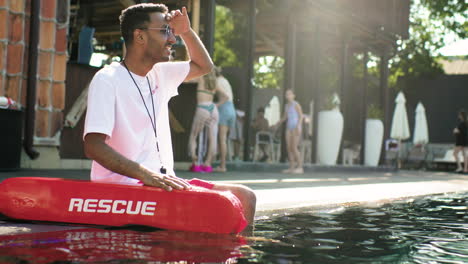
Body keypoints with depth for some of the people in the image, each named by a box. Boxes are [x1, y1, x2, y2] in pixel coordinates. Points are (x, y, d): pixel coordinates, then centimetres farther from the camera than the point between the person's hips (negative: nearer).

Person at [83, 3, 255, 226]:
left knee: (244, 197, -6)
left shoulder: (159, 74, 15)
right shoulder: (107, 80, -9)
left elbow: (203, 66, 33)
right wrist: (146, 174, -31)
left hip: (162, 182, 8)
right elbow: (93, 146, -19)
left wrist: (186, 31, 14)